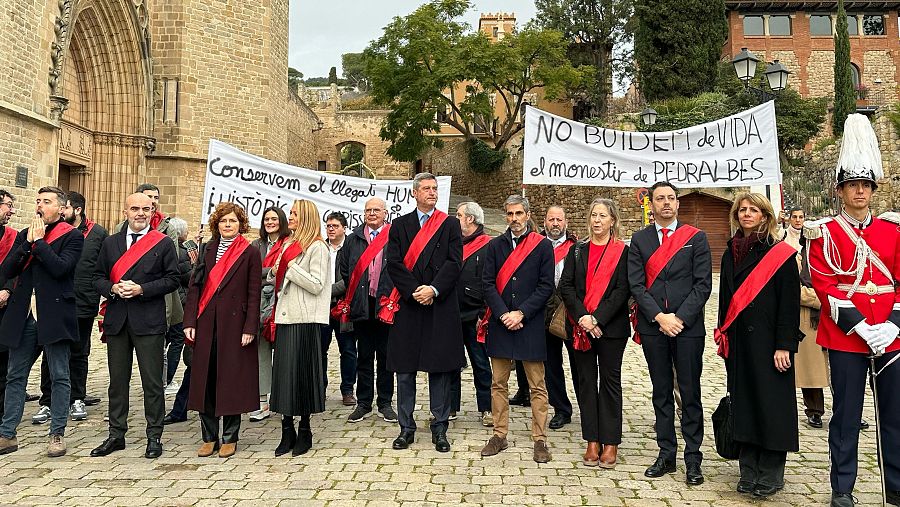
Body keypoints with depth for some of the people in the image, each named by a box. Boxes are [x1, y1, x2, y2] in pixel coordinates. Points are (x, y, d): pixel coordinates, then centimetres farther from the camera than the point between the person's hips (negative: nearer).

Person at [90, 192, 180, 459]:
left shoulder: (163, 243, 1)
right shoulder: (110, 243, 13)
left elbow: (172, 279, -3)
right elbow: (98, 277, 13)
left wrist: (142, 289, -13)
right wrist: (114, 289, -8)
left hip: (149, 321, -4)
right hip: (116, 320, 4)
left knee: (152, 382, 1)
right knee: (117, 380, 12)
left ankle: (154, 437, 11)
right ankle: (116, 434, 24)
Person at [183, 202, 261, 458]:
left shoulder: (250, 253, 0)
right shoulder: (208, 250, 11)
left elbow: (254, 294, -3)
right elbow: (194, 286, 7)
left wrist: (249, 328, -10)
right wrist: (190, 321, -1)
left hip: (234, 324, -3)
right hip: (206, 324, 4)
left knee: (231, 379, 3)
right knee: (205, 379, 6)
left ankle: (230, 438, 15)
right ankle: (209, 437, 19)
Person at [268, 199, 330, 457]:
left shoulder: (317, 247, -7)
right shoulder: (288, 245, 17)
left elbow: (317, 285, -15)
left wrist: (290, 267, -13)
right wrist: (275, 272, 5)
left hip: (305, 319, -7)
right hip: (285, 317, 7)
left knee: (302, 372, -1)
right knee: (283, 372, 7)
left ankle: (304, 430, 12)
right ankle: (287, 431, 15)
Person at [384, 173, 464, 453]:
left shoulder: (450, 225, 7)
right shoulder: (399, 225, 9)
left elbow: (454, 262, -3)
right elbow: (394, 263, -1)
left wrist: (434, 289, -15)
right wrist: (414, 291, -12)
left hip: (441, 306, -1)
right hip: (407, 304, 1)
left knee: (440, 367, 3)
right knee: (405, 368, 5)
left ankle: (439, 428, 13)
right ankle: (406, 427, 17)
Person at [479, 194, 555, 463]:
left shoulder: (543, 246, 1)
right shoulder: (495, 246, 9)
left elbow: (546, 286, -4)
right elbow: (488, 283, 3)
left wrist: (520, 313, -12)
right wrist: (504, 314, -9)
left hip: (531, 323, -2)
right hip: (500, 323, 3)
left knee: (537, 386, 4)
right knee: (498, 383, 9)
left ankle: (539, 439, 13)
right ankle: (500, 435, 20)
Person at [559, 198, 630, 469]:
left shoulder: (623, 252, 1)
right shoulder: (577, 250, 10)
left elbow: (622, 291, -7)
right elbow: (565, 286, 1)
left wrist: (597, 318, -16)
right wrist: (583, 317, -12)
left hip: (611, 327, -3)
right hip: (579, 327, 3)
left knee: (610, 381, 4)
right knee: (586, 381, 7)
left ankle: (610, 443, 12)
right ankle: (592, 442, 16)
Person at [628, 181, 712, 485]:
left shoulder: (695, 238, 3)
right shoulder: (639, 240, 7)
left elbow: (703, 284, -3)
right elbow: (636, 284, 1)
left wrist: (680, 317, -12)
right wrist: (659, 317, -10)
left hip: (688, 326, -2)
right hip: (652, 327, 2)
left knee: (690, 394, 4)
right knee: (661, 393, 10)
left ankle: (693, 460, 13)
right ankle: (666, 455, 20)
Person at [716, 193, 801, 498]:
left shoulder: (781, 254, -5)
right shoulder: (731, 254, 11)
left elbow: (790, 302, -9)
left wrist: (784, 345, -14)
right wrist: (723, 336, 10)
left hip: (767, 341, -5)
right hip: (738, 342, 5)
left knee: (770, 402, 1)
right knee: (743, 402, 9)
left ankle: (770, 474, 12)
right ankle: (749, 471, 19)